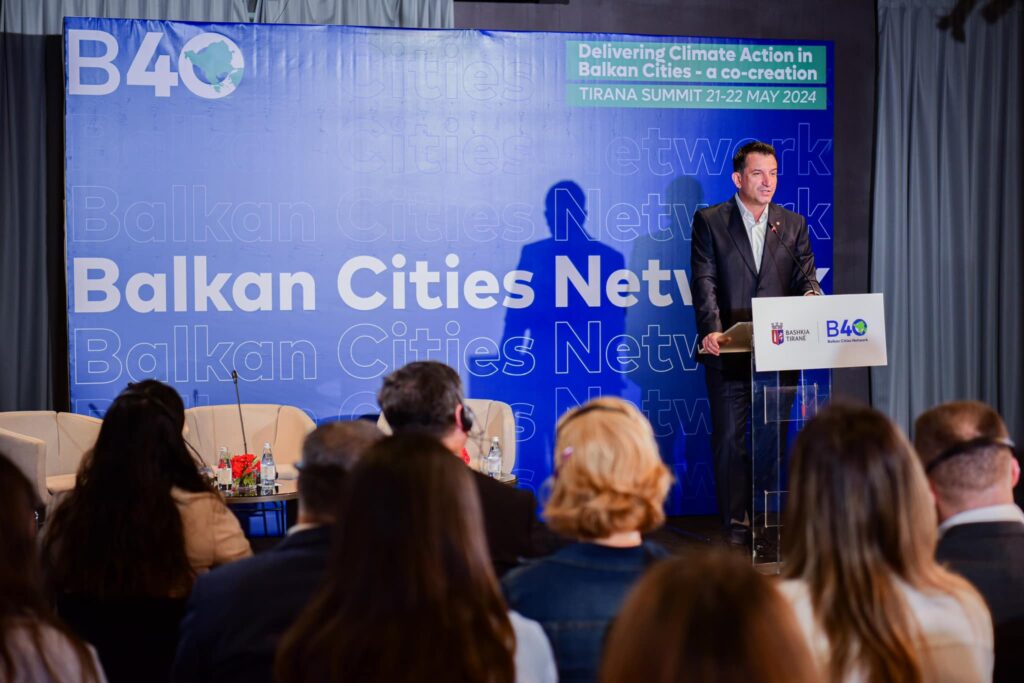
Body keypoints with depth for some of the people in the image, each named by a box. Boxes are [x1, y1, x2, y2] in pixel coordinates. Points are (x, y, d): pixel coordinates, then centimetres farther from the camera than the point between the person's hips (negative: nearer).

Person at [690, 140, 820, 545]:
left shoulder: (793, 224, 12)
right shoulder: (709, 221, 3)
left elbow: (806, 278, 8)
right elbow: (704, 282, -5)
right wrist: (712, 330, -20)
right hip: (729, 351, -3)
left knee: (773, 439, 6)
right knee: (730, 438, -1)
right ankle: (735, 524, 6)